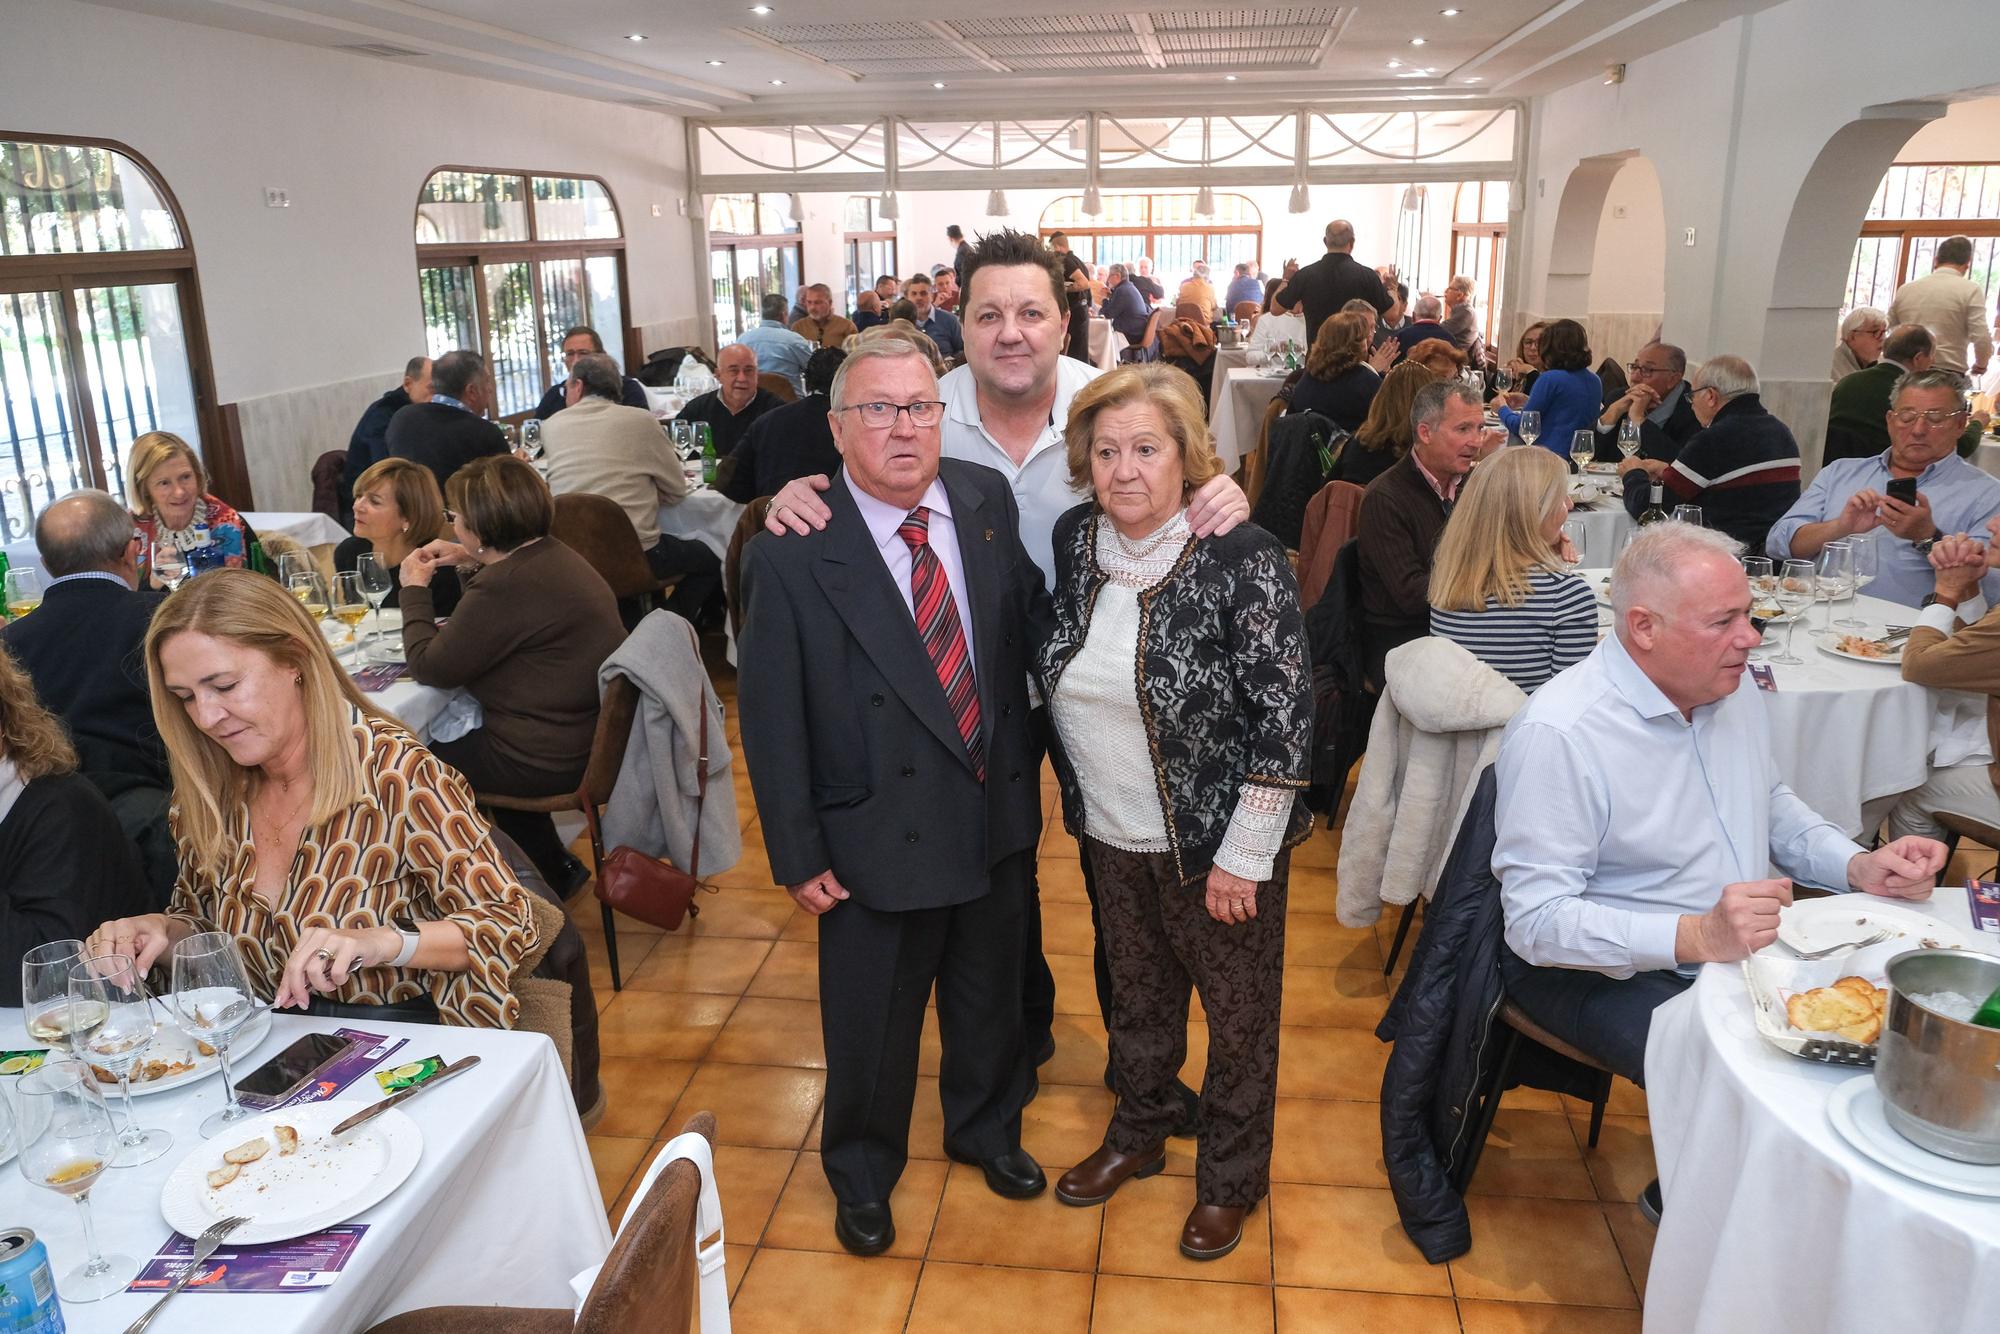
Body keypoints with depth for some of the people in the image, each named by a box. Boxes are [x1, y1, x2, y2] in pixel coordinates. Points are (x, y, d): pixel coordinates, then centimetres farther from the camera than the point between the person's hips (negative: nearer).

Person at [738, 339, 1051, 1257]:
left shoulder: (987, 501, -5)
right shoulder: (792, 551, -18)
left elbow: (1029, 619, 5)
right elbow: (772, 717, -13)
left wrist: (1029, 762, 2)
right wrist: (799, 856, -10)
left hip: (1000, 819, 4)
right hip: (880, 835, -4)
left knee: (990, 998, 25)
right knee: (872, 1027, 17)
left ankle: (986, 1128, 54)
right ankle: (861, 1173, 46)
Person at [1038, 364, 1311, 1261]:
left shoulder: (1243, 560, -21)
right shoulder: (1075, 539, -4)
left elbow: (1284, 716, -18)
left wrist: (1243, 855, -17)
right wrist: (1073, 790, 10)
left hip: (1217, 845, -4)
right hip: (1112, 835, 5)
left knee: (1238, 1013, 14)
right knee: (1136, 992, 23)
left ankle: (1231, 1177, 38)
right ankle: (1138, 1135, 47)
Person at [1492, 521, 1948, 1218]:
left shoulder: (1733, 688, 3)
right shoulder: (1557, 733, -24)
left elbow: (1772, 804, 21)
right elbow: (1536, 921, -26)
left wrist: (1859, 866, 2)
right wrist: (1695, 937, -36)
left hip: (1742, 947, 9)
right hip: (1606, 972, -8)